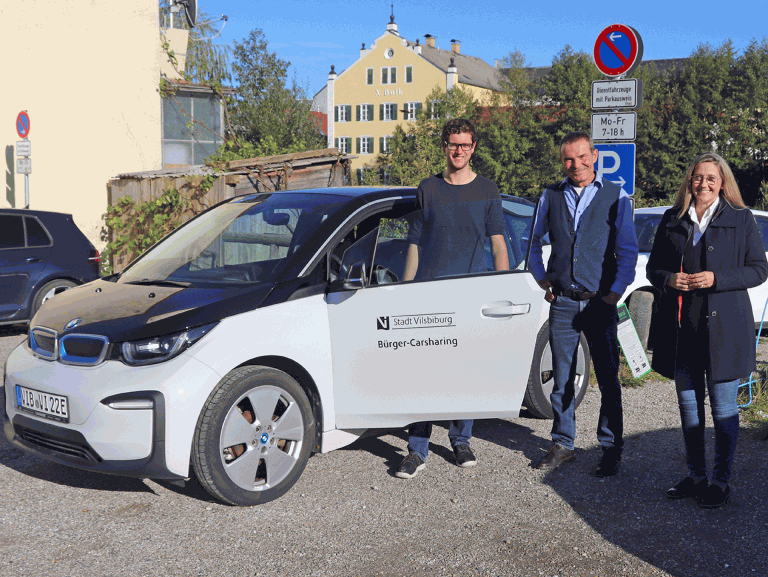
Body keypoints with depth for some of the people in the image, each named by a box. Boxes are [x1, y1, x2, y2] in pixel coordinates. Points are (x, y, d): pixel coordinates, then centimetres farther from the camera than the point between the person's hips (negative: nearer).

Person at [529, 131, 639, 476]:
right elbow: (535, 242, 20)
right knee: (561, 379, 9)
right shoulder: (551, 197, 8)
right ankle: (562, 445, 22)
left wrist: (615, 293, -8)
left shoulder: (616, 197, 1)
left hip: (599, 302, -2)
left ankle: (611, 451, 12)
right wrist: (542, 279, 10)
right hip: (562, 302, 3)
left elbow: (628, 250, 0)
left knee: (608, 379, 1)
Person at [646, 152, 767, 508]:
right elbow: (653, 267, 14)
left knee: (723, 407, 2)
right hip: (681, 328, 4)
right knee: (688, 403, 11)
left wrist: (717, 278, -15)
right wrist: (669, 279, -8)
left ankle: (721, 481, 15)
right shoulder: (672, 220, 10)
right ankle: (696, 476, 25)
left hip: (722, 327, -3)